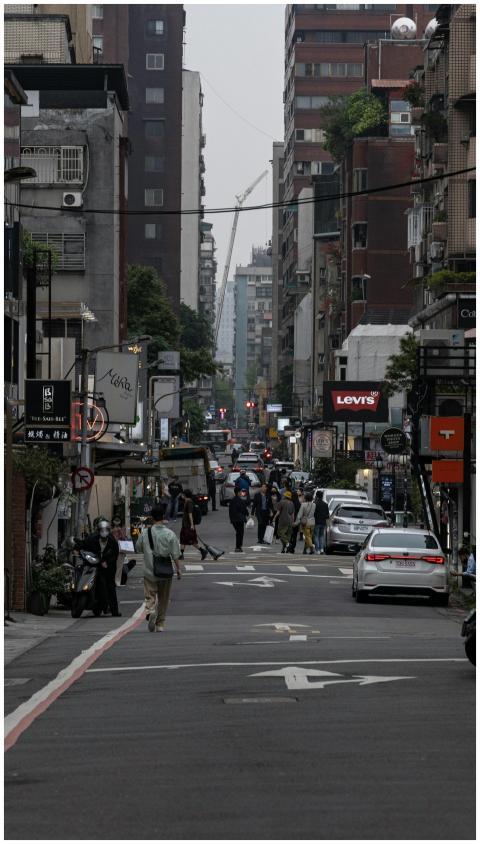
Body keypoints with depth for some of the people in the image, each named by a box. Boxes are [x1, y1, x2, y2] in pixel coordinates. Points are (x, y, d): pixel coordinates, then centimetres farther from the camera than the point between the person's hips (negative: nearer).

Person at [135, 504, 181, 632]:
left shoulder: (145, 533, -6)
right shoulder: (170, 534, -9)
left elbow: (138, 549, 6)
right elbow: (175, 555, -7)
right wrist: (178, 569, 3)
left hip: (149, 572, 0)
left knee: (150, 596, 5)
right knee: (163, 599, 14)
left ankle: (150, 611, -26)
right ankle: (160, 624, 20)